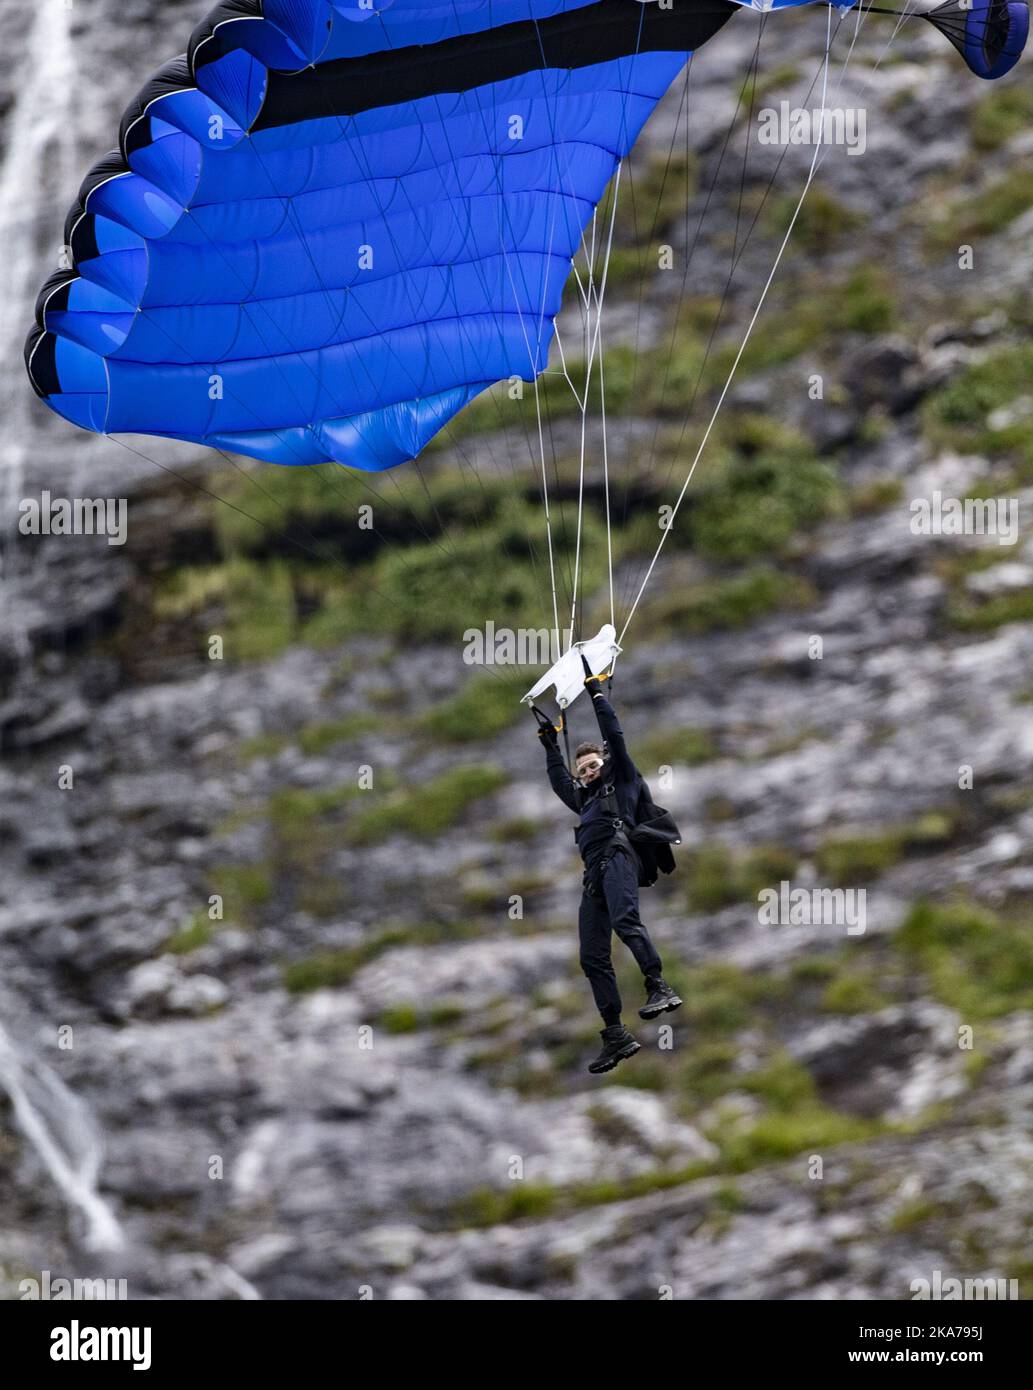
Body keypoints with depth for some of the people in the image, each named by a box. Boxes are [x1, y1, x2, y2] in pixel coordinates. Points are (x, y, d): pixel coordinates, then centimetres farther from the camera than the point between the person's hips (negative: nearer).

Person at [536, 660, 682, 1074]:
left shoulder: (621, 780, 17)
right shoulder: (585, 798, 35)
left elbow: (614, 737, 10)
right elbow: (558, 780, 50)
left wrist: (596, 692, 14)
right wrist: (551, 743, 50)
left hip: (616, 857, -8)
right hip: (594, 874, 8)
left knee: (624, 920, -35)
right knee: (592, 956, -3)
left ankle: (659, 988, -46)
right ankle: (616, 1036, -6)